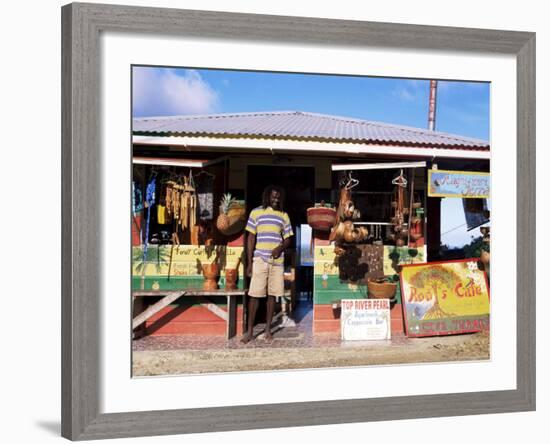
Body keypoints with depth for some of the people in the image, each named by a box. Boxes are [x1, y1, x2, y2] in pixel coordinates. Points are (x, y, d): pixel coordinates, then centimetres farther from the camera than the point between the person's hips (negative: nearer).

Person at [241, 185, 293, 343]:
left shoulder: (284, 216, 11)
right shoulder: (256, 212, 3)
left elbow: (287, 239, 13)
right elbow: (251, 238, 2)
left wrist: (280, 248, -10)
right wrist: (249, 262, -4)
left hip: (277, 261, 3)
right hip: (260, 260, -3)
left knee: (272, 295, 5)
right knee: (254, 295, -4)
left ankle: (268, 330, 13)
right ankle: (249, 331, 2)